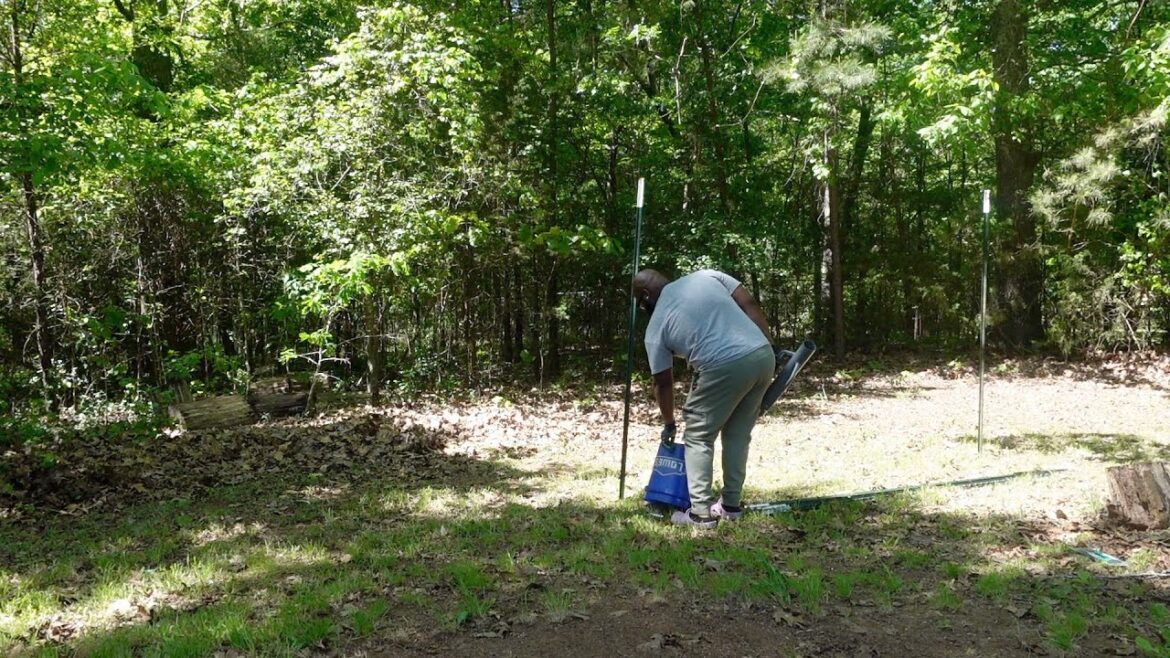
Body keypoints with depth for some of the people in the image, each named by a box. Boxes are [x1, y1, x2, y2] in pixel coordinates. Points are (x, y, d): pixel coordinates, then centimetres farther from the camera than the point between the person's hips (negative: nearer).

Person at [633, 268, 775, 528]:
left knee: (698, 437, 11)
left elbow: (663, 382, 16)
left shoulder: (656, 325, 11)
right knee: (738, 433, 20)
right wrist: (769, 346, 14)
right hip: (762, 354, 6)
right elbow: (750, 304, 11)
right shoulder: (706, 275, 19)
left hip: (724, 367, -5)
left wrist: (669, 424, 29)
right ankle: (731, 504, 27)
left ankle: (701, 512, 7)